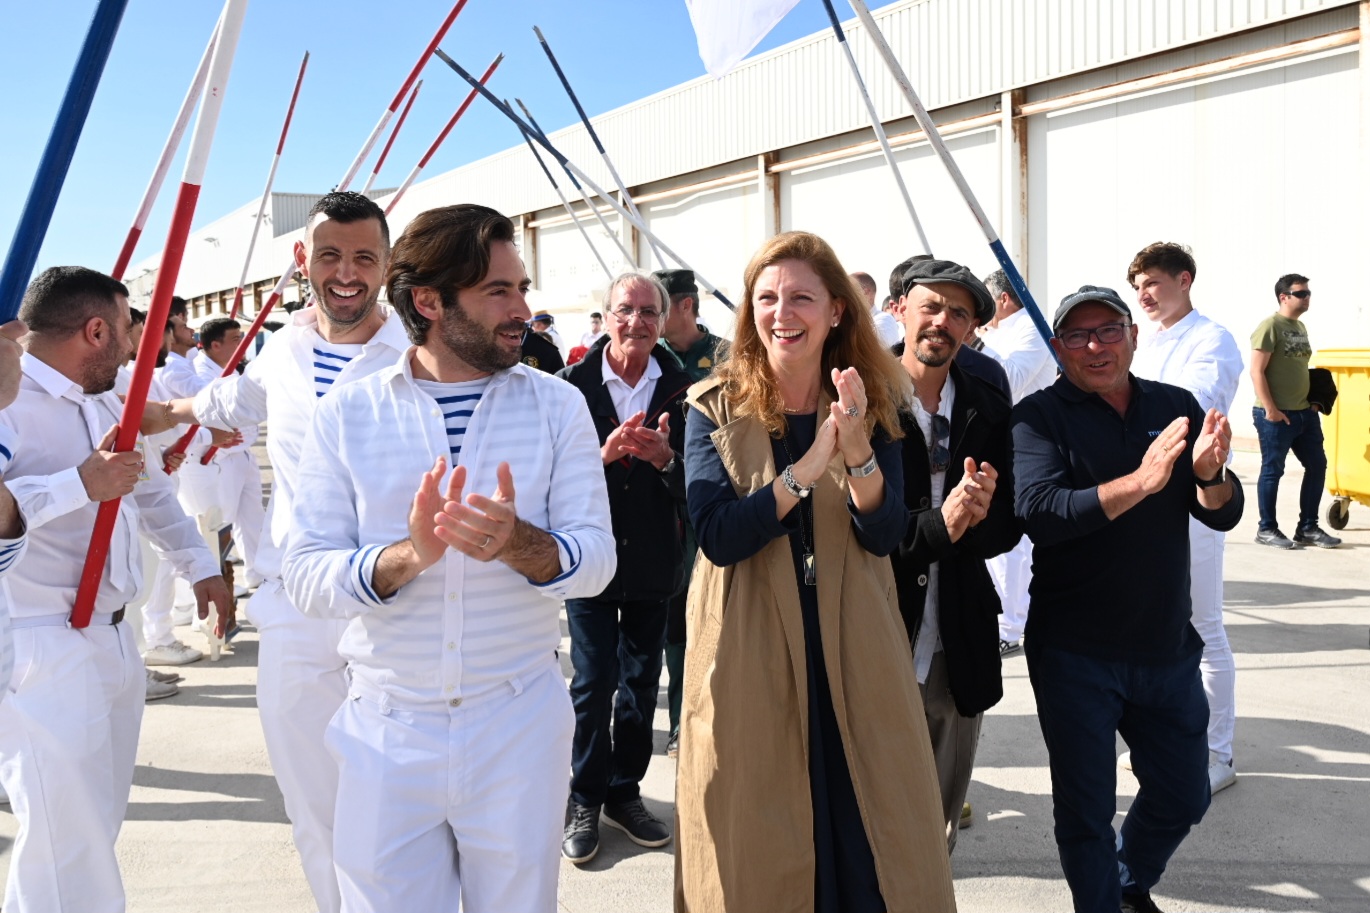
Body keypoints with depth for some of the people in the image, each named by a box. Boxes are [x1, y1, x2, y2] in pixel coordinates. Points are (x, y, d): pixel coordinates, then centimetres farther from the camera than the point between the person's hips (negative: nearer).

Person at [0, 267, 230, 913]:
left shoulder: (106, 406, 16)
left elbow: (151, 489, 29)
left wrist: (199, 566, 30)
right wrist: (80, 484, -27)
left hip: (111, 638, 9)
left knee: (97, 828, 17)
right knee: (67, 843, -8)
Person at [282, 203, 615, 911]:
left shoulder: (558, 406, -2)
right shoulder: (346, 415, -3)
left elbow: (596, 559, -7)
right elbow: (305, 575, -8)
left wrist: (518, 542, -27)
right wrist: (407, 555, -27)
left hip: (520, 725, 1)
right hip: (387, 727, 0)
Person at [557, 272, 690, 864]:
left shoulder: (681, 389, -3)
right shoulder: (572, 384, -7)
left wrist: (664, 457, -25)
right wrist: (604, 453, -28)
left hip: (653, 560, 3)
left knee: (642, 680, 13)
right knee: (594, 681, 2)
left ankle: (625, 792, 30)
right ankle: (586, 799, 22)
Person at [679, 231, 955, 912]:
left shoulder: (872, 405, 3)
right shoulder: (714, 408, -3)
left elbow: (885, 535, -7)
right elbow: (718, 536, -15)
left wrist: (857, 450, -24)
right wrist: (809, 467, -23)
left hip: (854, 655, 2)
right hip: (749, 658, -1)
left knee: (875, 841, 10)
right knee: (757, 855, 10)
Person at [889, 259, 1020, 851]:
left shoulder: (989, 409, 7)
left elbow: (1007, 528, 6)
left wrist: (976, 520, -15)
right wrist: (936, 526, -23)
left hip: (957, 655, 5)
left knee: (939, 830, 18)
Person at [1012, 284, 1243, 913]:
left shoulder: (1176, 406, 4)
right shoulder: (1038, 417, -10)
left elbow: (1223, 515, 0)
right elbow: (1038, 513, -25)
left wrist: (1210, 473, -22)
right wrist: (1141, 481, -35)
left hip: (1168, 647, 5)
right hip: (1074, 654, -4)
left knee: (1184, 796, 19)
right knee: (1085, 809, 9)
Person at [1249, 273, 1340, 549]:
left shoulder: (1301, 327, 15)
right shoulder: (1270, 326, -12)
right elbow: (1257, 372, -16)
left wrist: (1313, 400, 13)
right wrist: (1270, 409, -19)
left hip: (1304, 413, 9)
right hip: (1276, 415, -9)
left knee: (1317, 465, 11)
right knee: (1273, 470, 0)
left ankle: (1308, 528, 21)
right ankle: (1266, 529, 11)